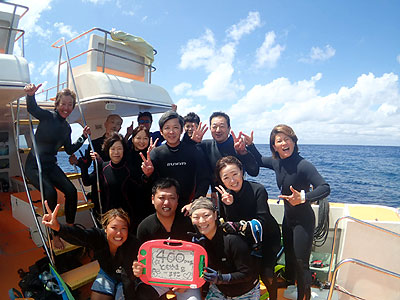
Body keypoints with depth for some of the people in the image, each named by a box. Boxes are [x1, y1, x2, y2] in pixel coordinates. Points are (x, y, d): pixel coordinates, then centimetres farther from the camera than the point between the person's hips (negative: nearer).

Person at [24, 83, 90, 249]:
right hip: (34, 165, -5)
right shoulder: (48, 116, -8)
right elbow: (32, 108, -28)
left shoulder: (67, 127, 9)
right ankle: (54, 235, -11)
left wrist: (83, 136, 8)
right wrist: (30, 95, -48)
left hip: (51, 165, 6)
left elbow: (69, 150, 15)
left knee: (71, 191, -13)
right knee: (50, 192, -27)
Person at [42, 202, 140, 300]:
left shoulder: (133, 245, -34)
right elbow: (80, 235, -44)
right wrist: (58, 227, -61)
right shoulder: (99, 236, -25)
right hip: (106, 274, 3)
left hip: (126, 278, -3)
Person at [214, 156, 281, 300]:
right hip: (245, 239, 3)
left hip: (267, 236, -3)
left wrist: (239, 226, -40)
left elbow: (262, 221, -27)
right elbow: (229, 223, -15)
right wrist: (229, 205, -32)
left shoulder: (258, 189, -24)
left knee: (265, 271, -14)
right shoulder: (225, 194, -12)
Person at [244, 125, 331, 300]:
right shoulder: (277, 162, -5)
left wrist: (303, 197, -47)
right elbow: (259, 161, 15)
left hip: (303, 220, -6)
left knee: (301, 262, 3)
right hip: (288, 218, 7)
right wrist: (250, 145, 1)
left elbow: (325, 188, -32)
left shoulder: (303, 165, -26)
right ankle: (288, 279, 50)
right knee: (288, 254, 24)